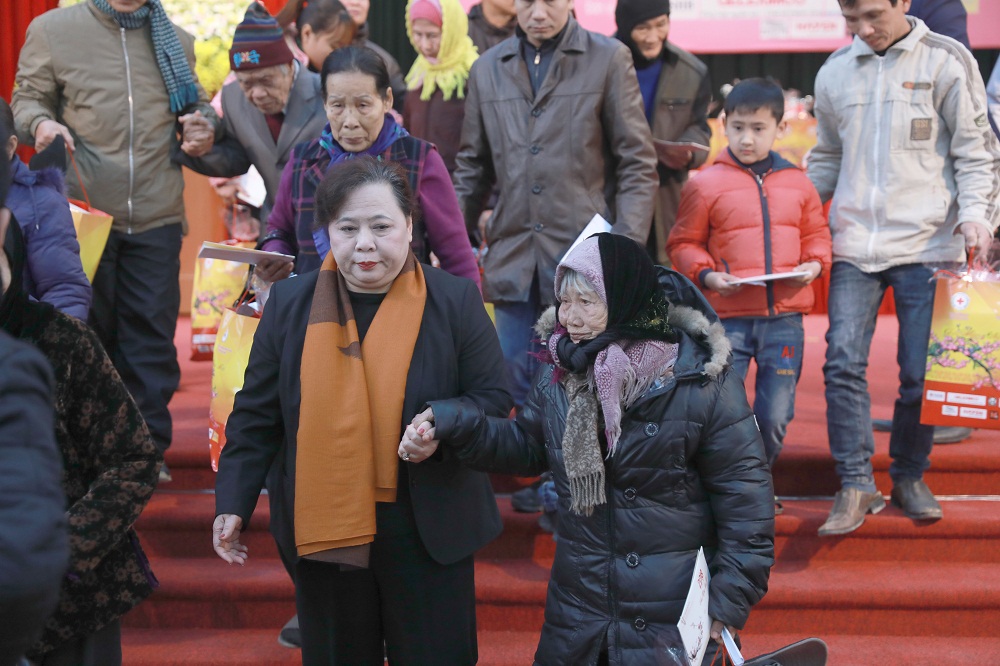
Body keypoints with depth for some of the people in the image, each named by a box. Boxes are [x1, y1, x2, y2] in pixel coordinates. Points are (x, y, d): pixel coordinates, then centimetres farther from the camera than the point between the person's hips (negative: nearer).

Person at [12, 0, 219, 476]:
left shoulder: (176, 42, 11)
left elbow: (195, 104, 21)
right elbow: (27, 98, 7)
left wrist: (203, 126, -1)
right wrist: (40, 122, -15)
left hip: (156, 218, 2)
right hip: (82, 210, -2)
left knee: (153, 332, 3)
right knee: (90, 330, 9)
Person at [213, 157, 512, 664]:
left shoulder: (455, 300, -3)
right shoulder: (289, 304, 2)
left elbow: (493, 397, -1)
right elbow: (256, 415, 7)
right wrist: (232, 502, 1)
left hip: (430, 531, -1)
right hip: (323, 528, 2)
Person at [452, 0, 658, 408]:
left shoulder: (609, 60, 1)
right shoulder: (487, 69, 12)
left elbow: (637, 164, -1)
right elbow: (472, 169, 16)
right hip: (513, 262, 3)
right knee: (519, 391, 7)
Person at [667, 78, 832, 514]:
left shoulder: (797, 183, 9)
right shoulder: (706, 185, 0)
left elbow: (816, 234, 18)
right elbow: (683, 244, 4)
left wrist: (815, 264, -2)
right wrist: (705, 274, -12)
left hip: (784, 318, 3)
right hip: (727, 317, -2)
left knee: (775, 415, 6)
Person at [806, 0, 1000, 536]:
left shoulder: (946, 61, 1)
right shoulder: (834, 72, 11)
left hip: (926, 242, -3)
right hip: (854, 243, 3)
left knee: (920, 371, 1)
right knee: (843, 361, -7)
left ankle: (909, 477, 20)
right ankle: (856, 485, 1)